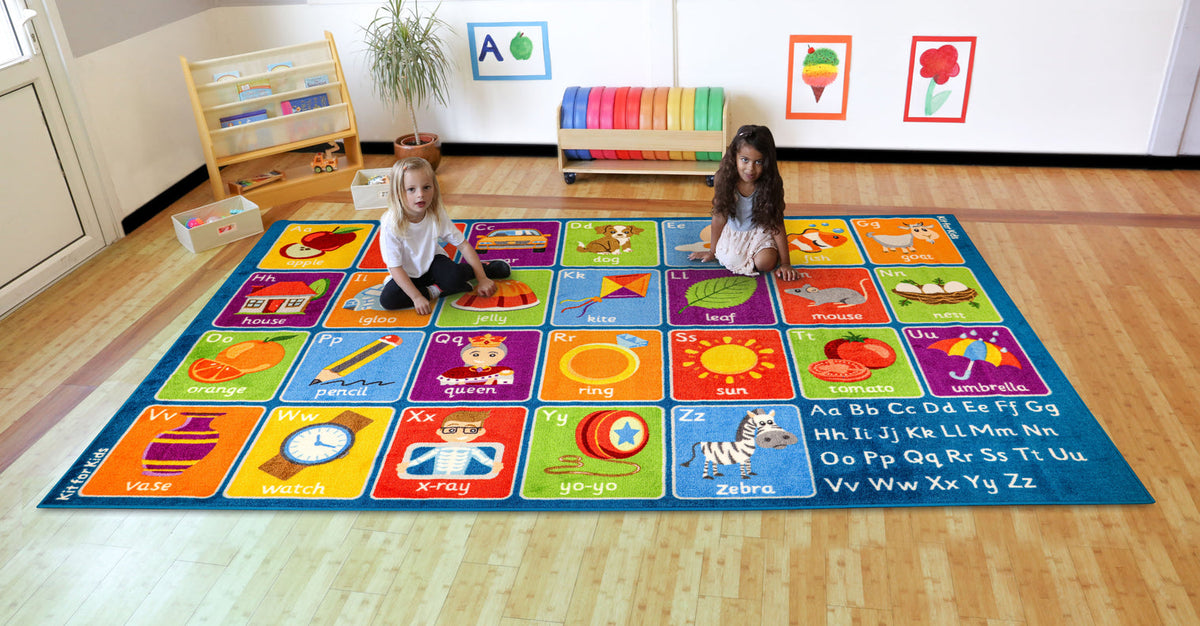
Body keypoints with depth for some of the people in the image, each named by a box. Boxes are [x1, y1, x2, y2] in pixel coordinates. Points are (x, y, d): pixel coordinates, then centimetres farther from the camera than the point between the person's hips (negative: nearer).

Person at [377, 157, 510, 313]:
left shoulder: (437, 216, -19)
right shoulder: (391, 225, -28)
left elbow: (463, 245, -12)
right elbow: (395, 268, -24)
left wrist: (482, 279, -13)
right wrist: (417, 297, -28)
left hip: (433, 261, 1)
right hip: (408, 274, -1)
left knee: (453, 279, -32)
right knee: (387, 299, -28)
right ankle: (432, 292, -13)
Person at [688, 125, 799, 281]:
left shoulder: (770, 185, -22)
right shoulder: (724, 180, -20)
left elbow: (777, 224, -16)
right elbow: (719, 217, -7)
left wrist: (785, 263, -14)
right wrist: (712, 251, 3)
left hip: (759, 232, -1)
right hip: (732, 232, 1)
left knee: (765, 263, -24)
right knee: (731, 260, -24)